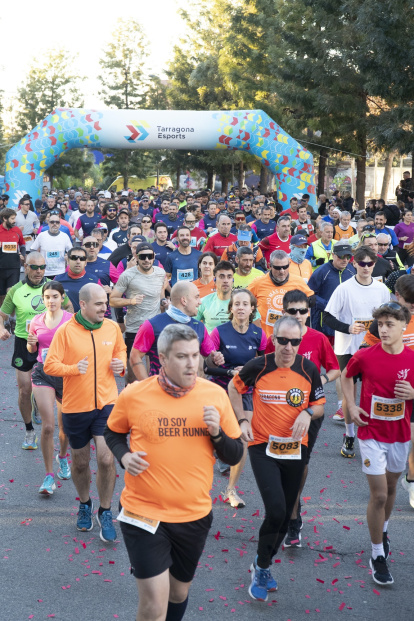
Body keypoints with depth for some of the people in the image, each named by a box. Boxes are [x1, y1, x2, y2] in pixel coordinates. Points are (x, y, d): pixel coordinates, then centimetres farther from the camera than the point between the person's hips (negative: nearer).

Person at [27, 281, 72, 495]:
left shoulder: (71, 320, -6)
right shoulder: (37, 321, 3)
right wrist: (31, 342, -5)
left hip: (66, 374, -1)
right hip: (43, 374, 1)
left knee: (65, 425, 12)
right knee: (48, 426, -8)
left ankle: (62, 457, 44)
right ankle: (49, 475, 3)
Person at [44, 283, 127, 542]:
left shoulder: (112, 327, -1)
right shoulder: (65, 331, -11)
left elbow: (121, 350, 17)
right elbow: (49, 365, -11)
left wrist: (121, 363, -4)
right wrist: (73, 368, -27)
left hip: (106, 404, 1)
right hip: (76, 407, -1)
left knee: (107, 459, -9)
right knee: (80, 462, 15)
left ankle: (105, 512, 12)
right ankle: (85, 504, 42)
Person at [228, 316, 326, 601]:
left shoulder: (309, 369, -6)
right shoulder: (258, 366, -11)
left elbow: (320, 406, 7)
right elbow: (234, 388, 8)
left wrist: (307, 412, -16)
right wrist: (243, 419, -4)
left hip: (295, 448, 3)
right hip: (263, 447, -3)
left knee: (285, 515, 12)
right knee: (276, 511, -15)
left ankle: (263, 566, 36)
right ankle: (261, 567, 11)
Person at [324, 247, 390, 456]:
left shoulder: (382, 289, 2)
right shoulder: (344, 288, -8)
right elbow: (328, 318, -7)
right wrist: (348, 328, -20)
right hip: (348, 348, -2)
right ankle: (349, 436, 20)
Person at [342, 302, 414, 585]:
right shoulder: (365, 356, -12)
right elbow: (346, 376, 8)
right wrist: (351, 406, -3)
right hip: (371, 434, -2)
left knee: (391, 488, 20)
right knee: (379, 495, -3)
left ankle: (383, 529, 47)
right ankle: (378, 555, 11)